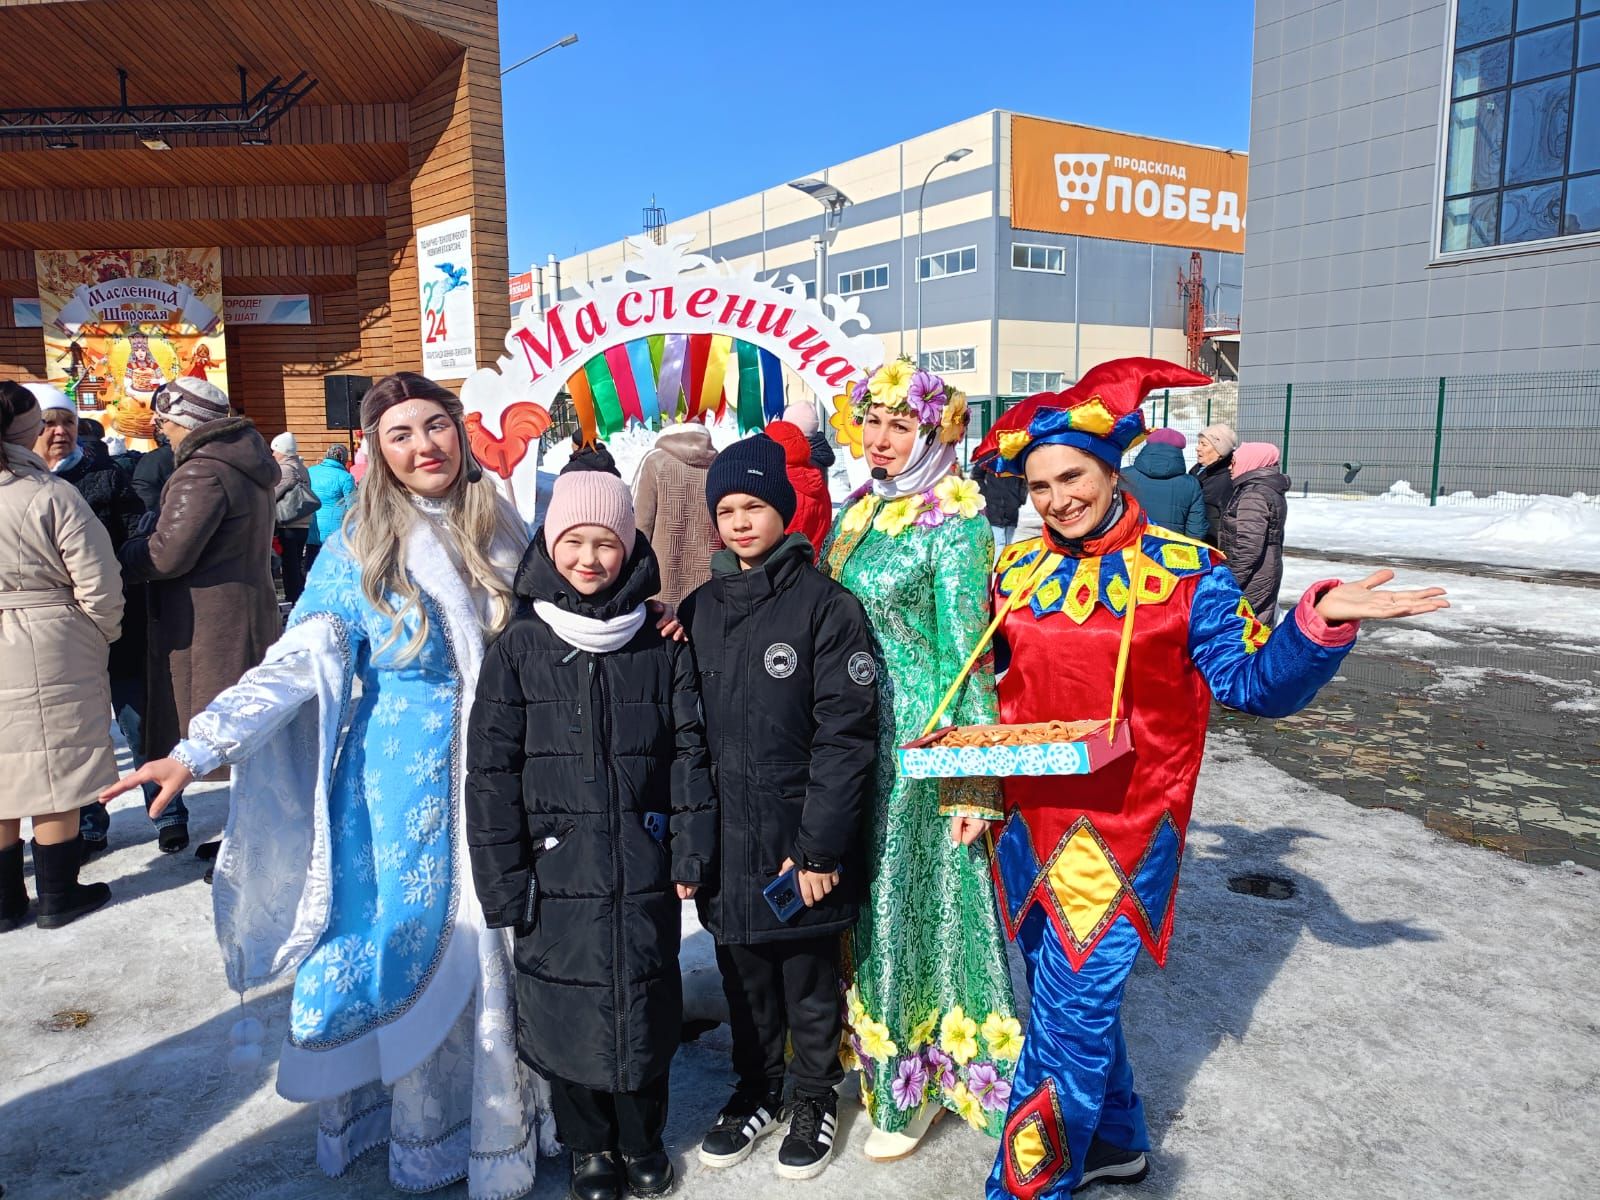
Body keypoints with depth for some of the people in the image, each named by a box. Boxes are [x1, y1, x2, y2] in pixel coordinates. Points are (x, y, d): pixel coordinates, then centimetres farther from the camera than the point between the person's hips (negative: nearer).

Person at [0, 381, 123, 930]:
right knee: (55, 780, 7)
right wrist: (105, 633, 5)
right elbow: (99, 588, -14)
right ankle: (58, 895, 19)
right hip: (51, 653, -4)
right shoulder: (53, 496, -14)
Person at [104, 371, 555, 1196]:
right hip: (407, 786, -2)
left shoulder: (501, 532, 5)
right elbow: (297, 663, -9)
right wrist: (200, 748, -18)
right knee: (416, 942, 7)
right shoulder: (357, 550, -4)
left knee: (501, 945, 8)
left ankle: (508, 1117, 29)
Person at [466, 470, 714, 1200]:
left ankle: (641, 1136, 37)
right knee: (570, 1002, 10)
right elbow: (491, 770, -3)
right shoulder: (519, 647, -3)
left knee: (646, 997, 12)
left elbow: (689, 750, 2)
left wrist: (691, 851, -2)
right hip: (558, 868, -1)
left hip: (644, 865, 1)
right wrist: (503, 879, -6)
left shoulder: (661, 643, -1)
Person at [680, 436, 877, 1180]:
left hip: (800, 842, -4)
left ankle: (814, 1102, 36)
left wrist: (821, 845, -15)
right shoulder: (699, 609, 6)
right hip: (725, 839, 4)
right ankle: (756, 1092, 41)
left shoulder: (826, 606, -10)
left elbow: (846, 735, -13)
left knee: (809, 984, 13)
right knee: (744, 981, 19)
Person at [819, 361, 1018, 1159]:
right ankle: (874, 1051, 37)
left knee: (912, 896, 5)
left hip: (918, 739, -7)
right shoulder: (855, 513, 9)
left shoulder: (954, 523, -11)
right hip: (852, 733, 7)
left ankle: (912, 1085, 25)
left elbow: (965, 653, -14)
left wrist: (972, 783, -15)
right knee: (864, 896, 16)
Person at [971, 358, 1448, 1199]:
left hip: (1121, 829, -5)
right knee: (1067, 994, 19)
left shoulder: (1183, 571, -6)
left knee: (1071, 1009, -3)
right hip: (1029, 822, 5)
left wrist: (1319, 623, -21)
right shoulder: (1016, 570, 5)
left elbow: (1256, 683, -5)